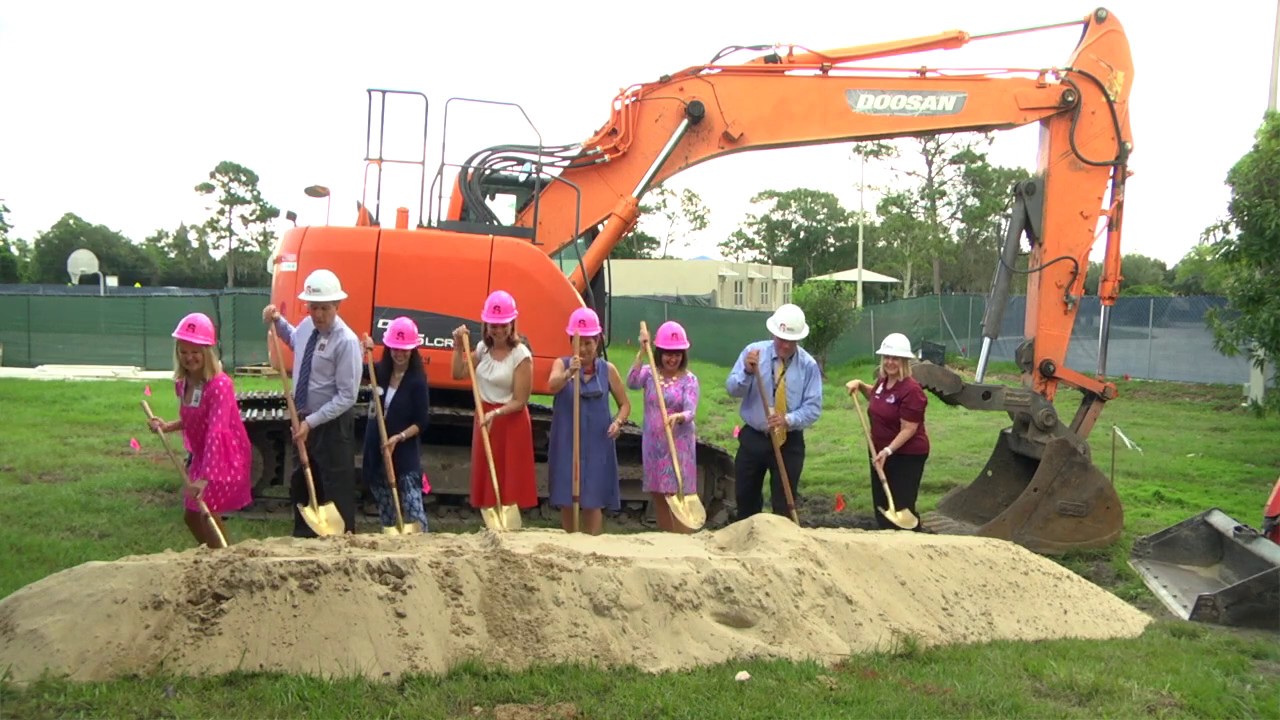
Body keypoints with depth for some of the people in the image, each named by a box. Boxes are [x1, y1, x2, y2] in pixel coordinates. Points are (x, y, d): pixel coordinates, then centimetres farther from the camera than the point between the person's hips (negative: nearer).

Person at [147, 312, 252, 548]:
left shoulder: (220, 384, -26)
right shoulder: (183, 382, -1)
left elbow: (216, 432, -33)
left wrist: (205, 477, -38)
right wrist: (168, 427, -5)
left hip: (225, 457, -9)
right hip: (201, 455, 9)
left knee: (208, 514, -11)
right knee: (192, 515, 15)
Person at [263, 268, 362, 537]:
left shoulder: (346, 341, -23)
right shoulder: (307, 325, -1)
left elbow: (347, 397, -22)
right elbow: (294, 340, 27)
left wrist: (311, 422, -23)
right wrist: (277, 322, 8)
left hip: (332, 425, -8)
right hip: (304, 420, 8)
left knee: (336, 489, 1)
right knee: (301, 484, 19)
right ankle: (303, 537, 34)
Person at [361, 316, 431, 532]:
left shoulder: (417, 380, -11)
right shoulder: (380, 372, 3)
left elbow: (422, 422, -9)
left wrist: (399, 438, -21)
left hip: (405, 454, -6)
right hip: (377, 451, 6)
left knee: (412, 510, -11)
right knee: (385, 510, 17)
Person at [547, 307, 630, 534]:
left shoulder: (607, 370, 2)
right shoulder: (562, 364, -1)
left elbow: (625, 403, 9)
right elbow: (552, 386, -23)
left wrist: (618, 422, -12)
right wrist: (569, 373, -44)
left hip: (597, 444, 0)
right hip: (566, 443, 0)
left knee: (593, 500, 0)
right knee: (566, 499, 6)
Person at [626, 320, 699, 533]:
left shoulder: (689, 380, -5)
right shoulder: (649, 374, 2)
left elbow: (691, 412, -16)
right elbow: (631, 383, -20)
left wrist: (678, 417, -38)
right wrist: (642, 352, -24)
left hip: (679, 446, -4)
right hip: (653, 445, 4)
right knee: (658, 498, 10)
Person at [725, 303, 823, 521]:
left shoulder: (808, 364, -7)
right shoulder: (753, 351, -5)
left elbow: (813, 407, -10)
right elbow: (732, 389, -12)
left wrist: (789, 420, -28)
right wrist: (747, 372, -32)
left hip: (789, 443, -1)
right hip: (753, 438, 1)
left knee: (785, 503, 5)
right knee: (746, 498, 13)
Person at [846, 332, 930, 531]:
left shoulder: (911, 390, -22)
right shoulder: (882, 380, 4)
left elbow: (909, 429, -22)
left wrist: (888, 450, -28)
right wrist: (860, 385, 12)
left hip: (907, 456, -9)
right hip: (881, 452, 9)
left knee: (901, 508, -5)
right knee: (881, 505, 14)